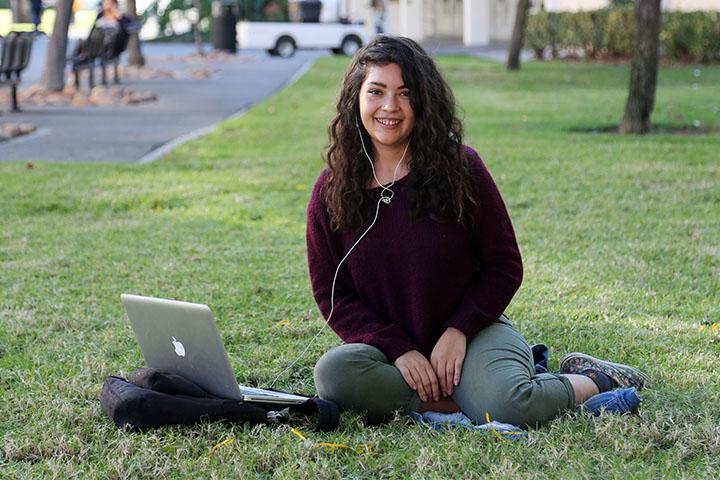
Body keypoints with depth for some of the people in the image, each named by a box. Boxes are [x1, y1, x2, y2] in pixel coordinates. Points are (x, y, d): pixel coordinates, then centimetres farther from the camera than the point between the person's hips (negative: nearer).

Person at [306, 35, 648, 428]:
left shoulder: (459, 167, -4)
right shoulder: (331, 190, -2)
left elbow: (504, 265, 1)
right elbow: (331, 294, -1)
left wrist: (459, 330, -13)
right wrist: (398, 350, -15)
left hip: (472, 332, -1)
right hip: (389, 346, 2)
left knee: (507, 409, -31)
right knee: (333, 373, -31)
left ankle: (592, 379, 1)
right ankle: (464, 400, -19)